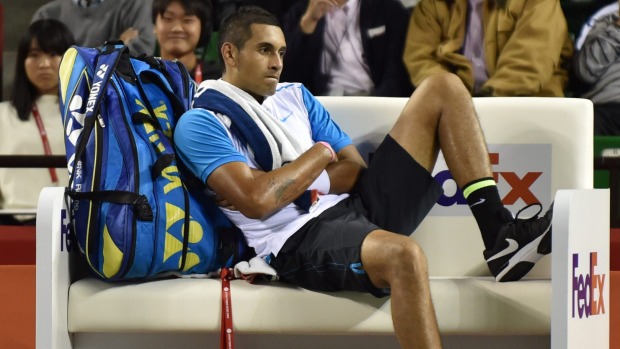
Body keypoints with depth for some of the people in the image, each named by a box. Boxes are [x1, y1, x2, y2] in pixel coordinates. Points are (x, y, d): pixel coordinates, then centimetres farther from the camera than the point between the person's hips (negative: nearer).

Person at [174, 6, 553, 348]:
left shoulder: (294, 96, 20)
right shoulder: (201, 123, -3)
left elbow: (355, 170, 13)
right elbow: (257, 201, -18)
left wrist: (289, 184, -6)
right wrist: (321, 153, -4)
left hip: (357, 207, 8)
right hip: (301, 241, -8)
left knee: (444, 87, 4)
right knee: (404, 254, -42)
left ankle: (502, 236, -7)